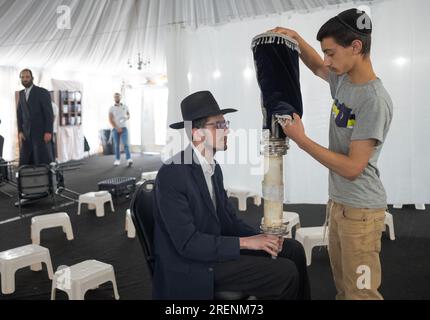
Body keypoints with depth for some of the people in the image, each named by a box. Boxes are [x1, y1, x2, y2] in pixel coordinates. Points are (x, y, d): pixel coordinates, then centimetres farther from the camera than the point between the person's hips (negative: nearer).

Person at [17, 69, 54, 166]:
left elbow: (49, 113, -10)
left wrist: (48, 132, -17)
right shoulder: (21, 94, 14)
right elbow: (19, 114, 11)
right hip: (26, 134, 5)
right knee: (25, 163, 1)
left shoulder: (43, 92, -5)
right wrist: (20, 131, -2)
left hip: (41, 133, -5)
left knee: (43, 162, -4)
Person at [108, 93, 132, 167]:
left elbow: (128, 115, 20)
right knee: (116, 145, 4)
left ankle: (129, 160, -21)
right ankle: (117, 160, 13)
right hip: (115, 129, 0)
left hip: (124, 128, 0)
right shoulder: (111, 108, 1)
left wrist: (127, 117, -5)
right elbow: (110, 120, -6)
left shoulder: (125, 107, 7)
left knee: (125, 144, -13)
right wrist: (117, 128, -15)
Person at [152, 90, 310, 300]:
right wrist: (245, 242, -22)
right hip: (192, 267, -8)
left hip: (213, 246, 8)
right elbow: (187, 243, -24)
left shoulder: (214, 168, 6)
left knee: (293, 250, 4)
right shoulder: (171, 174, -22)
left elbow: (228, 219, 8)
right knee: (286, 273, -14)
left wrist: (260, 237, -9)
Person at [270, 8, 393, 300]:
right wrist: (296, 38, 9)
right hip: (338, 201, 8)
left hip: (360, 209, -8)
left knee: (361, 292, 1)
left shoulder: (375, 101, -22)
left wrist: (300, 138, -19)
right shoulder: (343, 79, 4)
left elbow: (352, 168, -22)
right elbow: (316, 66, 27)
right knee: (342, 286, 18)